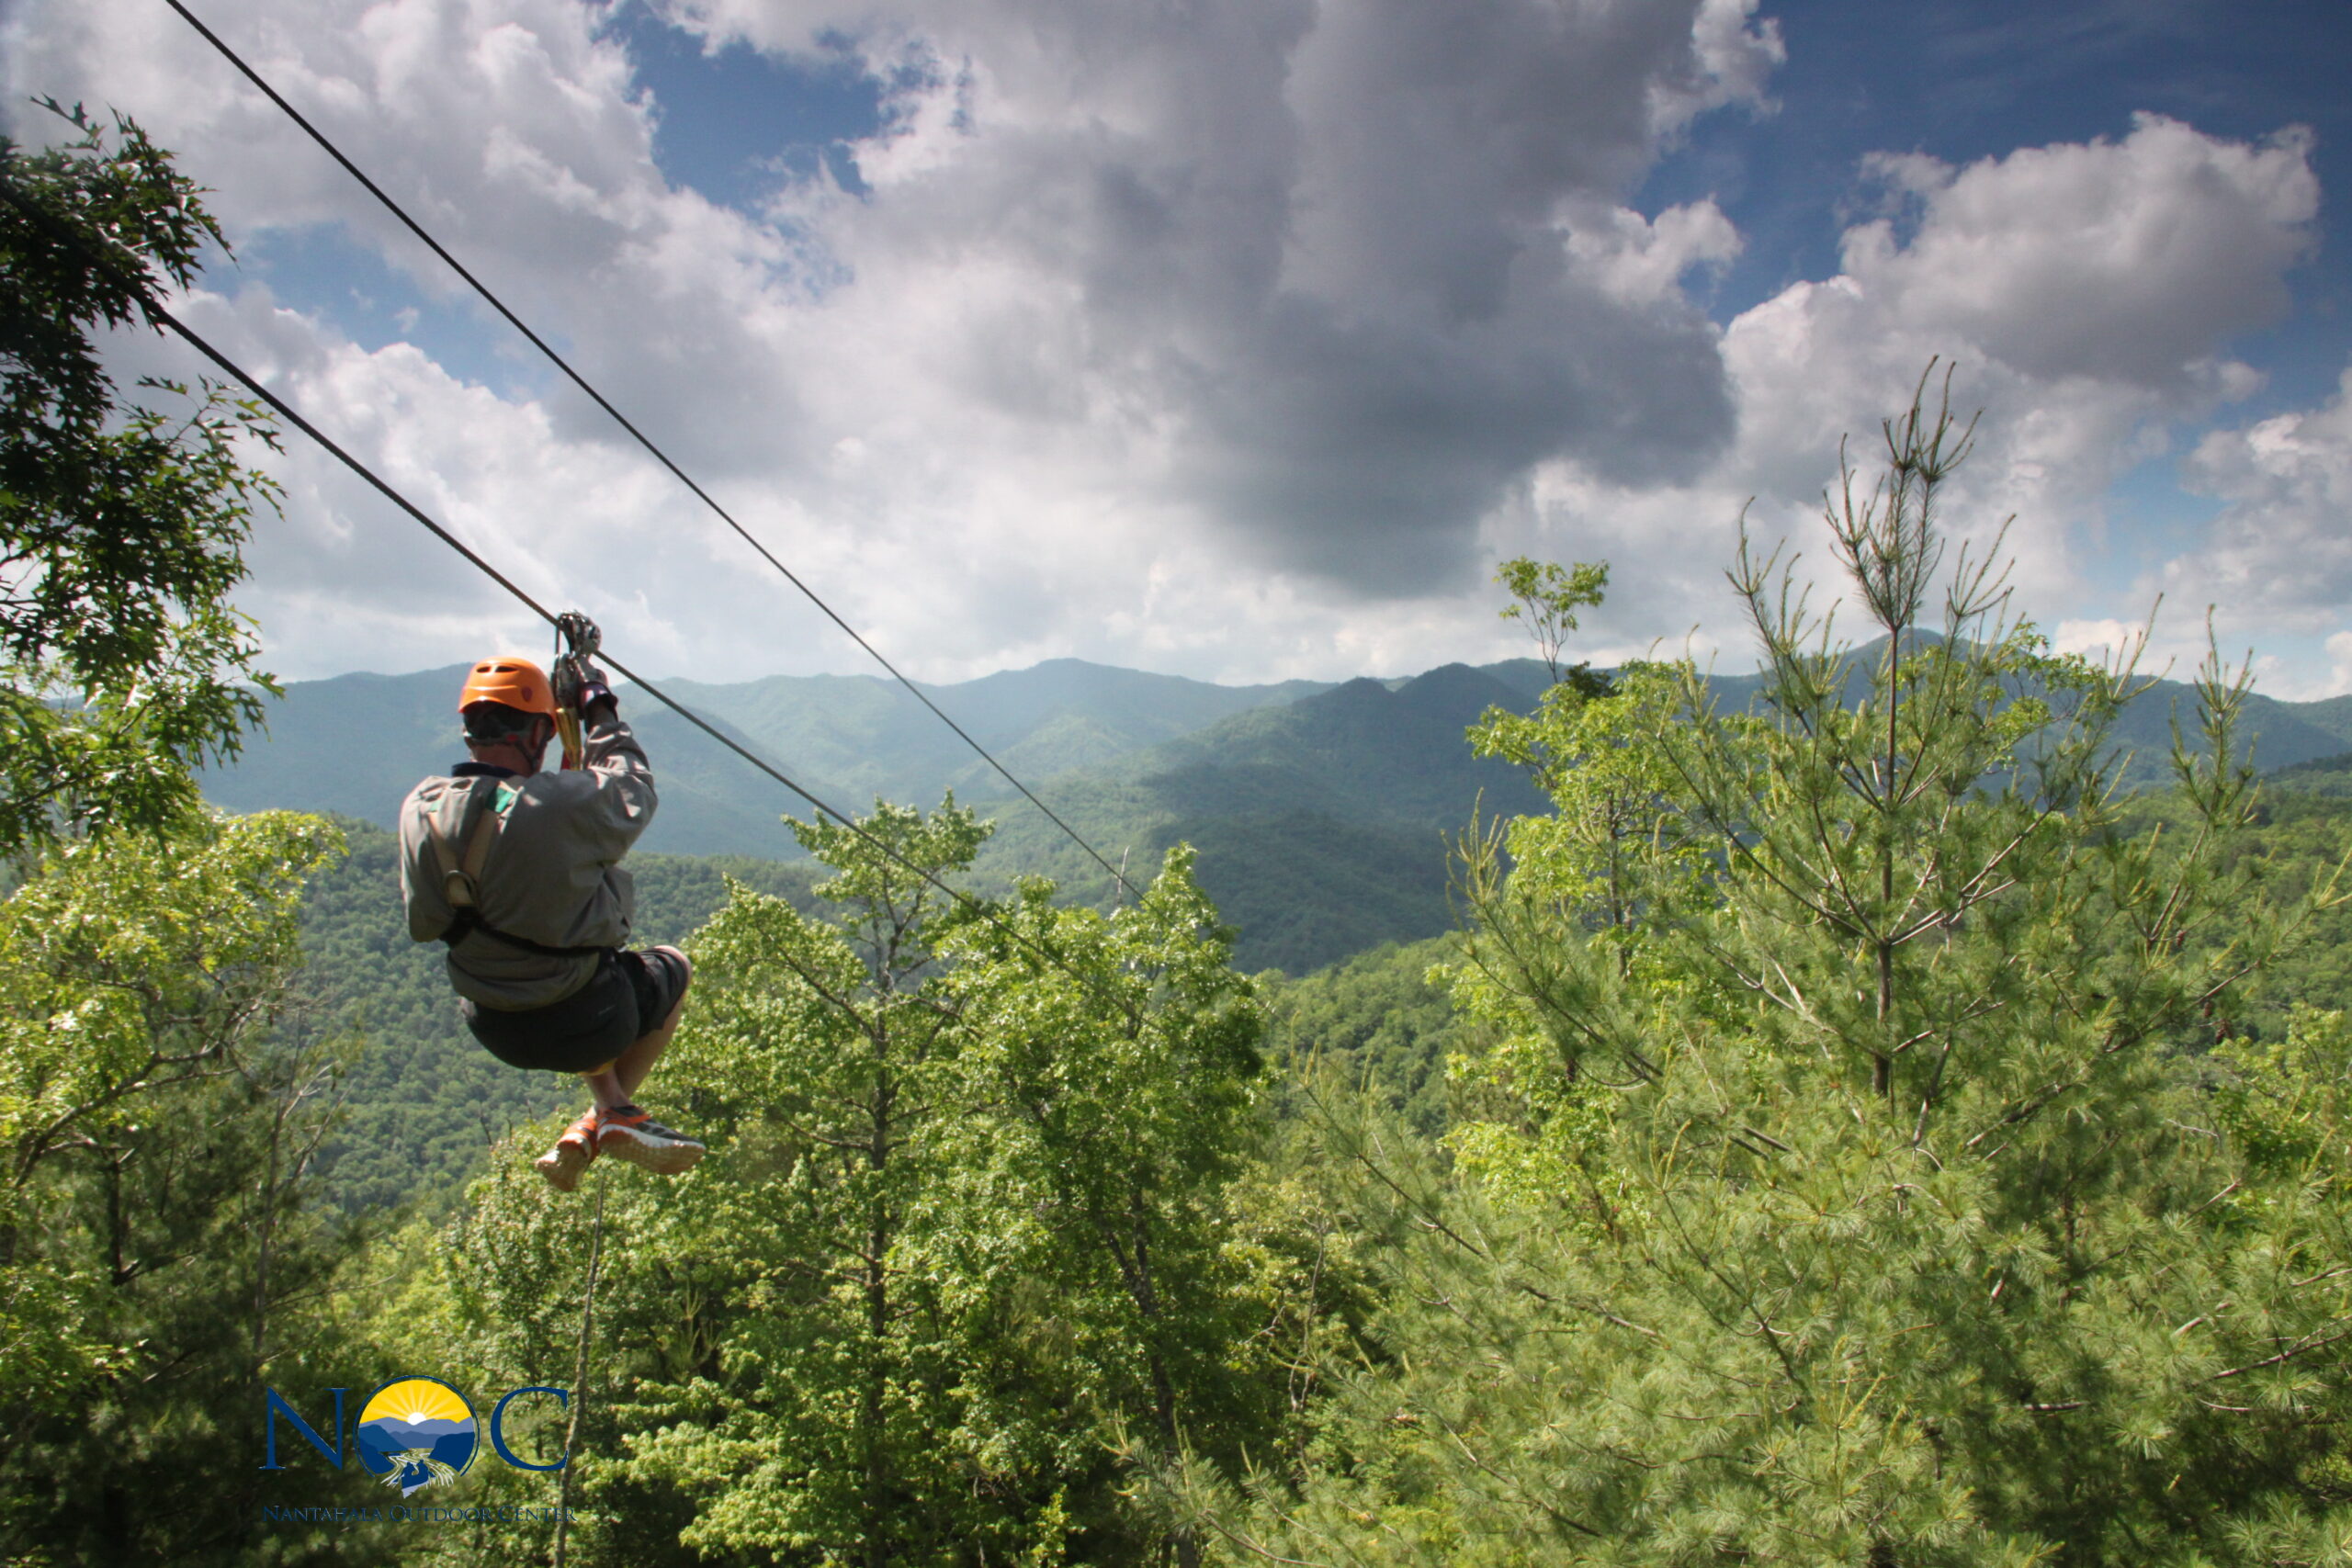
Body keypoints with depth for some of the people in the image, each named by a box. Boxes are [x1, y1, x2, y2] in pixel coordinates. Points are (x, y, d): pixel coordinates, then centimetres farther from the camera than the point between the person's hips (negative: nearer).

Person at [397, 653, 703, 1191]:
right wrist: (601, 713, 7)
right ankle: (603, 1124, 15)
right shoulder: (563, 804, -28)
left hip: (494, 1029, 6)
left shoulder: (420, 809, -10)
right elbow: (634, 792, -5)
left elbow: (422, 925, 2)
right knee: (674, 967, 26)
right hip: (582, 1024, -6)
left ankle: (614, 1107, 23)